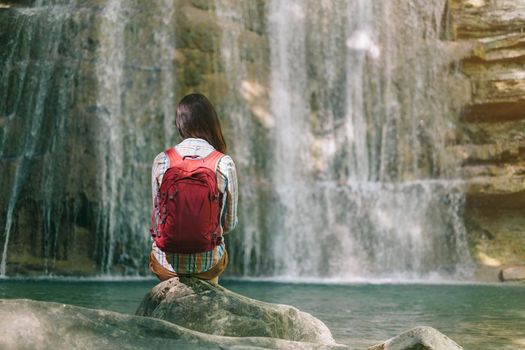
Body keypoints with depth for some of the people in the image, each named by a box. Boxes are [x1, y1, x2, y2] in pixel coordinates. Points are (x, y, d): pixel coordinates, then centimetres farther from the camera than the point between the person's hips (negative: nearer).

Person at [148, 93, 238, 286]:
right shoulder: (225, 163, -11)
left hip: (167, 262, 1)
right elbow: (229, 223, -3)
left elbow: (157, 214, 2)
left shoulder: (161, 160, -7)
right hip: (208, 264, -1)